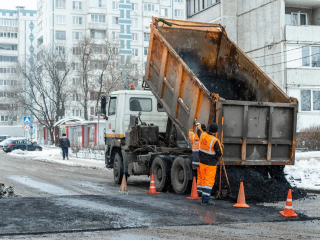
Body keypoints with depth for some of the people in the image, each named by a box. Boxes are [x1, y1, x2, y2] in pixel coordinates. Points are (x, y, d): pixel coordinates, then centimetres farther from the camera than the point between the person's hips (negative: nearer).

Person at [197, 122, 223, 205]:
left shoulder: (203, 135, -3)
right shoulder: (215, 141, -21)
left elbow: (200, 130, 22)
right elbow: (220, 153, -16)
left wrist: (198, 125, 43)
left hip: (202, 162, 6)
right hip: (211, 164, -6)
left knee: (204, 180, 15)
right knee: (209, 181, -1)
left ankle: (206, 197, 23)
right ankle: (205, 200, -3)